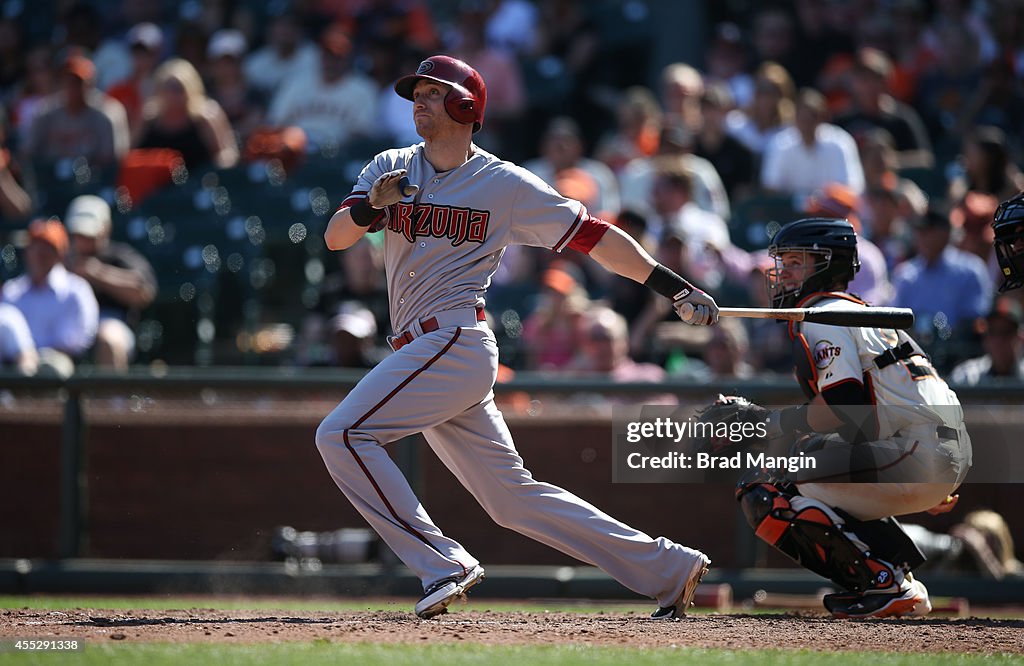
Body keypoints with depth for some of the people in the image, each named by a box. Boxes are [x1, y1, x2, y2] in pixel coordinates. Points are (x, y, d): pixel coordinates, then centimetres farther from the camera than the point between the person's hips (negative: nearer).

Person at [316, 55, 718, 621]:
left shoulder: (505, 185, -2)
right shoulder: (391, 169, 13)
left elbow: (592, 235, 1)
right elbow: (334, 237, 3)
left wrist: (671, 285, -3)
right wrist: (373, 207, -19)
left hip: (454, 341, -6)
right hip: (422, 354, 6)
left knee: (342, 434, -18)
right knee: (513, 498, 6)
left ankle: (442, 564, -16)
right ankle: (666, 568, 8)